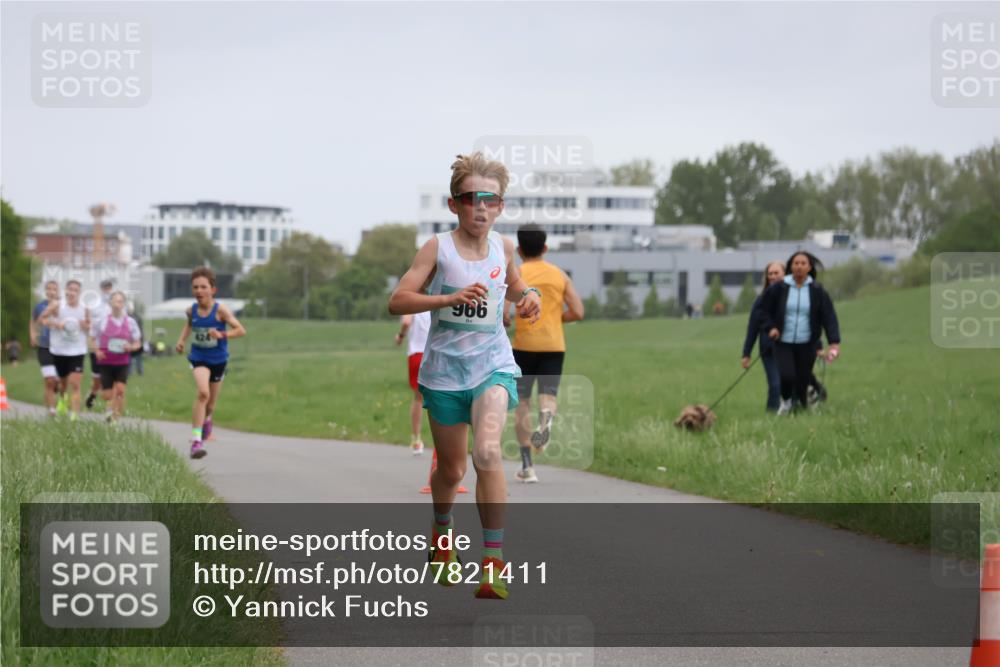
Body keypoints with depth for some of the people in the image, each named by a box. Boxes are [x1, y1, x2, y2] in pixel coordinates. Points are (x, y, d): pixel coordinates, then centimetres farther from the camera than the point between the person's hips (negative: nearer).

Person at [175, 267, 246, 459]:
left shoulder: (220, 310, -18)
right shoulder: (192, 310, -8)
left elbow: (241, 330, -22)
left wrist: (222, 334, -37)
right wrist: (181, 340, 2)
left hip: (218, 360, 0)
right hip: (199, 358, 0)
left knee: (211, 402, 16)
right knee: (202, 392, -25)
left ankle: (206, 419, 55)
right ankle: (196, 440, -24)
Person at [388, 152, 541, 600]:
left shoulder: (503, 247, 4)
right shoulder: (438, 248, -8)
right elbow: (398, 301, -15)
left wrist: (528, 295, 3)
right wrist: (451, 298, -27)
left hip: (492, 364, 1)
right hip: (445, 366, -1)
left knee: (487, 451, -24)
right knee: (451, 468, 11)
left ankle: (493, 562, -22)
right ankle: (442, 532, 46)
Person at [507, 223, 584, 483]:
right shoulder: (560, 275, 7)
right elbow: (578, 312, 3)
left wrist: (505, 323, 9)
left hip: (524, 344, -2)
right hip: (554, 345, 2)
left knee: (522, 402, 9)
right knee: (548, 395, 4)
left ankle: (527, 465, 6)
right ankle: (546, 418, -35)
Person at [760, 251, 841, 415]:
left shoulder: (817, 291, -2)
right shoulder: (779, 288, -3)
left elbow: (829, 317, -4)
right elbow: (764, 309, 11)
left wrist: (834, 342, -16)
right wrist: (770, 327, -5)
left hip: (806, 345, 1)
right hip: (783, 343, -1)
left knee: (803, 380, -2)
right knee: (787, 375, -18)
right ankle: (786, 400, 14)